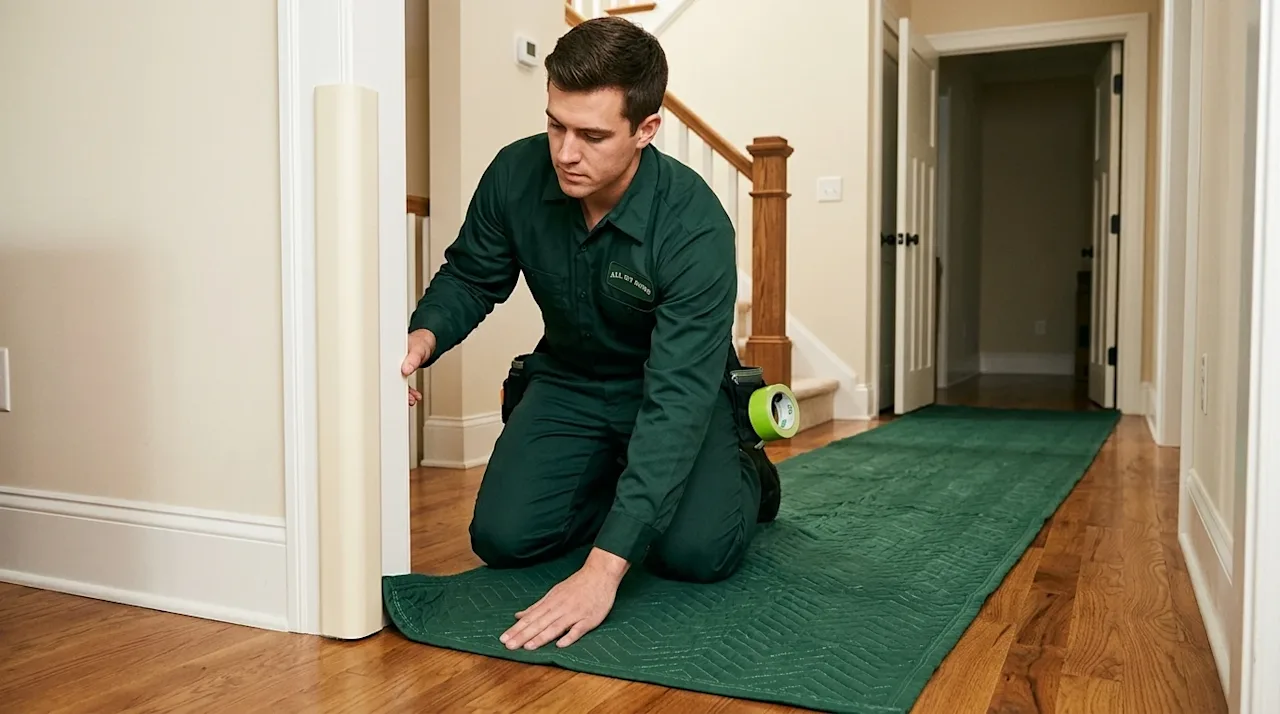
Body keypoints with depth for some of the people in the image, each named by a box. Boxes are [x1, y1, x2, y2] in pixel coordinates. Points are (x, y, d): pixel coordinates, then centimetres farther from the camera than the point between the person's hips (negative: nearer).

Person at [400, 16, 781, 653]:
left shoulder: (696, 227, -33)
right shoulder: (516, 174, -19)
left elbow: (676, 399, -38)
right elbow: (470, 276, -1)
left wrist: (604, 568, -44)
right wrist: (425, 335, -26)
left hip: (674, 387, -3)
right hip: (568, 381, 4)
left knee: (695, 552, -24)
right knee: (502, 537, -15)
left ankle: (744, 474, 11)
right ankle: (611, 483, 14)